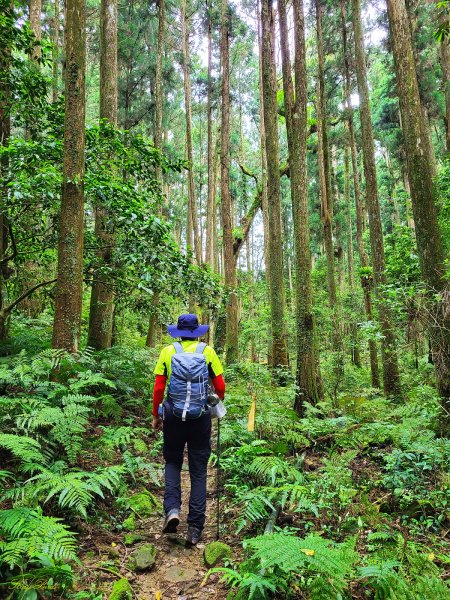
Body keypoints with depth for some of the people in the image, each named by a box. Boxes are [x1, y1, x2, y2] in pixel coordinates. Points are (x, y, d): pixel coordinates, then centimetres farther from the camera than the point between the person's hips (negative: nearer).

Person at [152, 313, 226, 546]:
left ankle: (172, 509, 3)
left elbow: (158, 388, -3)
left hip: (173, 416, 0)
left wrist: (155, 415, 9)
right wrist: (219, 401, 21)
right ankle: (194, 528, 12)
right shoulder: (207, 352, -2)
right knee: (199, 472, 10)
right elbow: (220, 387, -1)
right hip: (200, 418, 0)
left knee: (172, 463, 21)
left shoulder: (168, 352, -1)